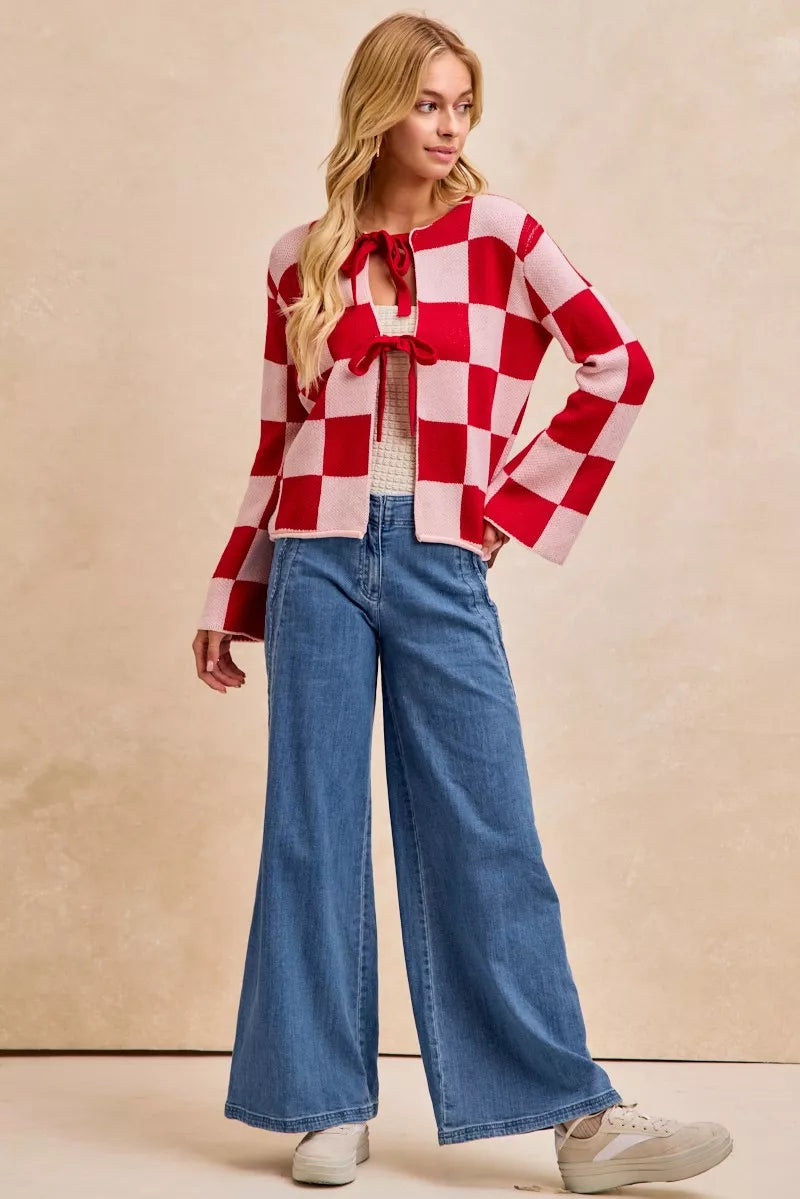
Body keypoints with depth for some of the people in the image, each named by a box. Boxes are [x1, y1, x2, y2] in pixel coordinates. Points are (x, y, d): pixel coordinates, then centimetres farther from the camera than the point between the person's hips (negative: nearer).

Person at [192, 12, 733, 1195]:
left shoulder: (501, 235, 4)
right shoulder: (302, 262, 8)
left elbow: (621, 365, 5)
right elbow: (277, 443, 12)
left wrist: (518, 505, 1)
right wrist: (229, 600, 12)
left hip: (439, 569, -1)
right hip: (318, 564, 2)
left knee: (487, 837, -2)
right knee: (314, 830, 3)